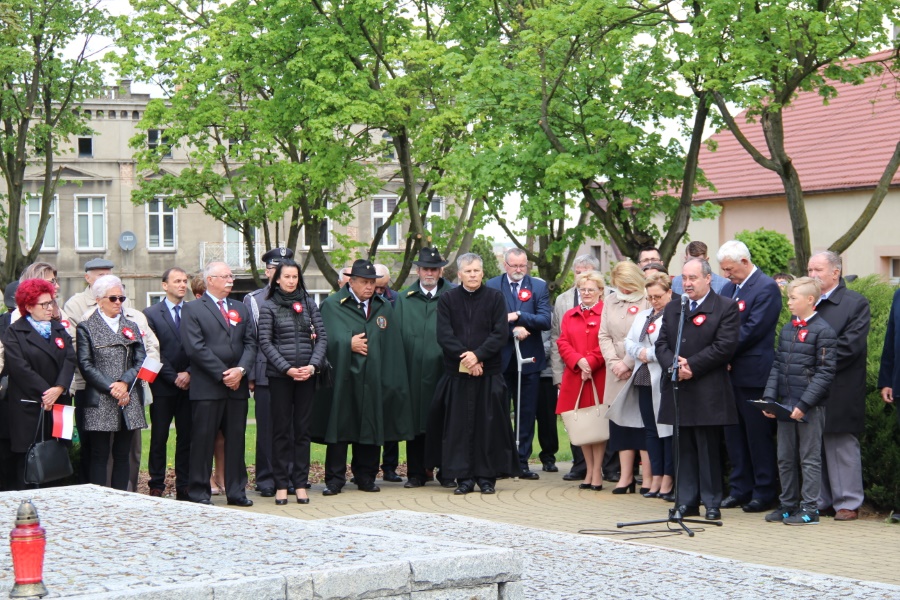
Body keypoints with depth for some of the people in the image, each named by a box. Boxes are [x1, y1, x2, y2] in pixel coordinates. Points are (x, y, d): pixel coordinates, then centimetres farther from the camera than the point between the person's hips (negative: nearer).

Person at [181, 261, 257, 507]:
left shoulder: (241, 309, 18)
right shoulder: (193, 309, 0)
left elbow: (250, 343, 10)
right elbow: (195, 348, -10)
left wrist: (240, 370, -8)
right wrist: (222, 375, -13)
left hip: (237, 386, 5)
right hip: (206, 387, -5)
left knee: (236, 440, 7)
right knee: (203, 441, -2)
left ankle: (236, 491, 13)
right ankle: (198, 492, 5)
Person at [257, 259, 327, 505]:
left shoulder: (309, 304, 9)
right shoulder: (268, 306, 1)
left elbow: (321, 336, 5)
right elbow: (265, 342, -4)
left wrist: (313, 365, -9)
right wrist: (287, 368, -12)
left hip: (307, 374, 2)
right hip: (279, 375, -2)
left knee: (302, 429, 5)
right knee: (281, 429, 2)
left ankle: (300, 483, 9)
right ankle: (281, 485, 5)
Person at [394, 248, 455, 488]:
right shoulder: (403, 299, 11)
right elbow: (396, 335, 7)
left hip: (443, 369, -1)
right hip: (414, 371, 1)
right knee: (416, 422, 4)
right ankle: (416, 473, 12)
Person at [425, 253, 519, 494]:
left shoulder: (495, 298, 4)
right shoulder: (447, 299, 6)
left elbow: (501, 333, -4)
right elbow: (444, 335, -1)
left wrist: (477, 355, -15)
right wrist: (464, 358, -13)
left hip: (489, 372, -1)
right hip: (457, 374, 1)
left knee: (488, 425, 0)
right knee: (459, 426, -1)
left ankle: (487, 476, 7)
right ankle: (464, 477, 5)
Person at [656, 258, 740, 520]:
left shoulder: (726, 307, -2)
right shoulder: (672, 308, 16)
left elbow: (725, 346, -12)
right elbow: (661, 344, 10)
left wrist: (691, 365, -15)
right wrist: (673, 364, -11)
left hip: (708, 393, -5)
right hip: (678, 389, 5)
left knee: (709, 450, -1)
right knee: (683, 449, 8)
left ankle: (712, 503, 5)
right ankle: (686, 502, 13)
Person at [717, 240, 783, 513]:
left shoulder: (766, 288, -11)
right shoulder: (728, 288, 14)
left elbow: (752, 330, -17)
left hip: (754, 375, -8)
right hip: (730, 373, 8)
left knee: (759, 436, -1)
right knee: (734, 434, 11)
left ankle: (764, 493, 7)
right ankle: (740, 489, 20)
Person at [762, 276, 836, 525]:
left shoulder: (823, 331, -10)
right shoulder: (787, 329, 12)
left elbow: (825, 372, -13)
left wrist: (804, 404, -17)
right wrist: (769, 397, 3)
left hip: (810, 406, -7)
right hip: (785, 404, 7)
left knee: (810, 458, 0)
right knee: (785, 458, 12)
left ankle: (810, 509, 5)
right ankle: (788, 505, 22)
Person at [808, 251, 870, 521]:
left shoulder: (856, 303, -2)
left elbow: (850, 346, -11)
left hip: (839, 394, -5)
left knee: (842, 446, -2)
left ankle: (848, 503, 5)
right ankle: (820, 502, 16)